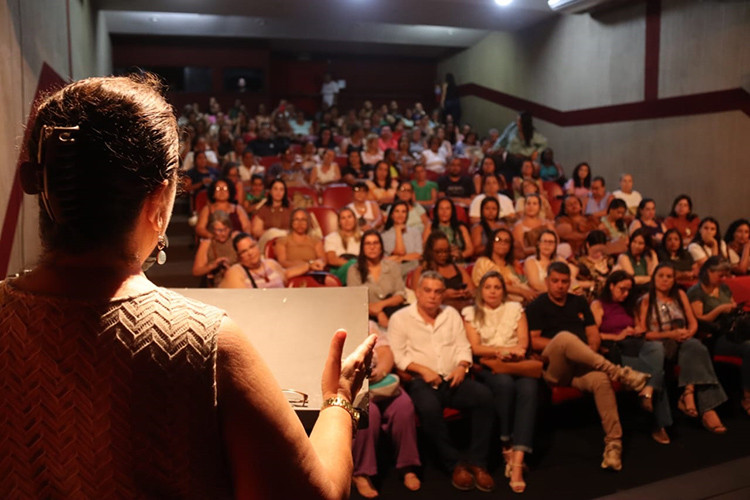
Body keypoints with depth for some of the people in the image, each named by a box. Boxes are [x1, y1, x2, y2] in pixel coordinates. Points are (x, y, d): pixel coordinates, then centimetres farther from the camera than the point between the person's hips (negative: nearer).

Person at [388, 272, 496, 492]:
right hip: (421, 381, -3)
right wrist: (422, 370, -15)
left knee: (484, 395, -26)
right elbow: (397, 355, -3)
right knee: (429, 406, -37)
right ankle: (454, 464, -19)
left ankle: (477, 462, -19)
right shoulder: (400, 318, 5)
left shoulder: (451, 314, 19)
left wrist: (462, 367, -6)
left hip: (452, 379, 4)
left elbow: (463, 346, 14)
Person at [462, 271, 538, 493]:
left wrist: (513, 351, -13)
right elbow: (475, 347, 2)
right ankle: (508, 447, -24)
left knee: (528, 389, -33)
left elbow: (523, 341, 9)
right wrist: (501, 350, -12)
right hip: (487, 366, -1)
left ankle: (517, 458, -40)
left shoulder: (515, 308, 20)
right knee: (505, 383, -37)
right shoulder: (470, 313, 13)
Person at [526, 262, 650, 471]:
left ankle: (613, 443, -30)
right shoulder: (536, 306, 10)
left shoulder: (579, 302, 24)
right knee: (564, 336, -36)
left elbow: (594, 334, 18)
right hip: (553, 368, -3)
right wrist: (563, 344, -10)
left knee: (601, 379, -33)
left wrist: (590, 351, -4)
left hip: (581, 367, 3)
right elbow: (533, 342, -2)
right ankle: (618, 372, -31)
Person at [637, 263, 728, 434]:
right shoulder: (646, 300, 3)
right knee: (696, 349, -33)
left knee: (695, 346, -34)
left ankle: (688, 393, -39)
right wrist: (670, 334, -17)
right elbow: (643, 333, -4)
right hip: (659, 345, -4)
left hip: (683, 342, 4)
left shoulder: (680, 295, 16)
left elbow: (693, 323, 13)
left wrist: (688, 333, -11)